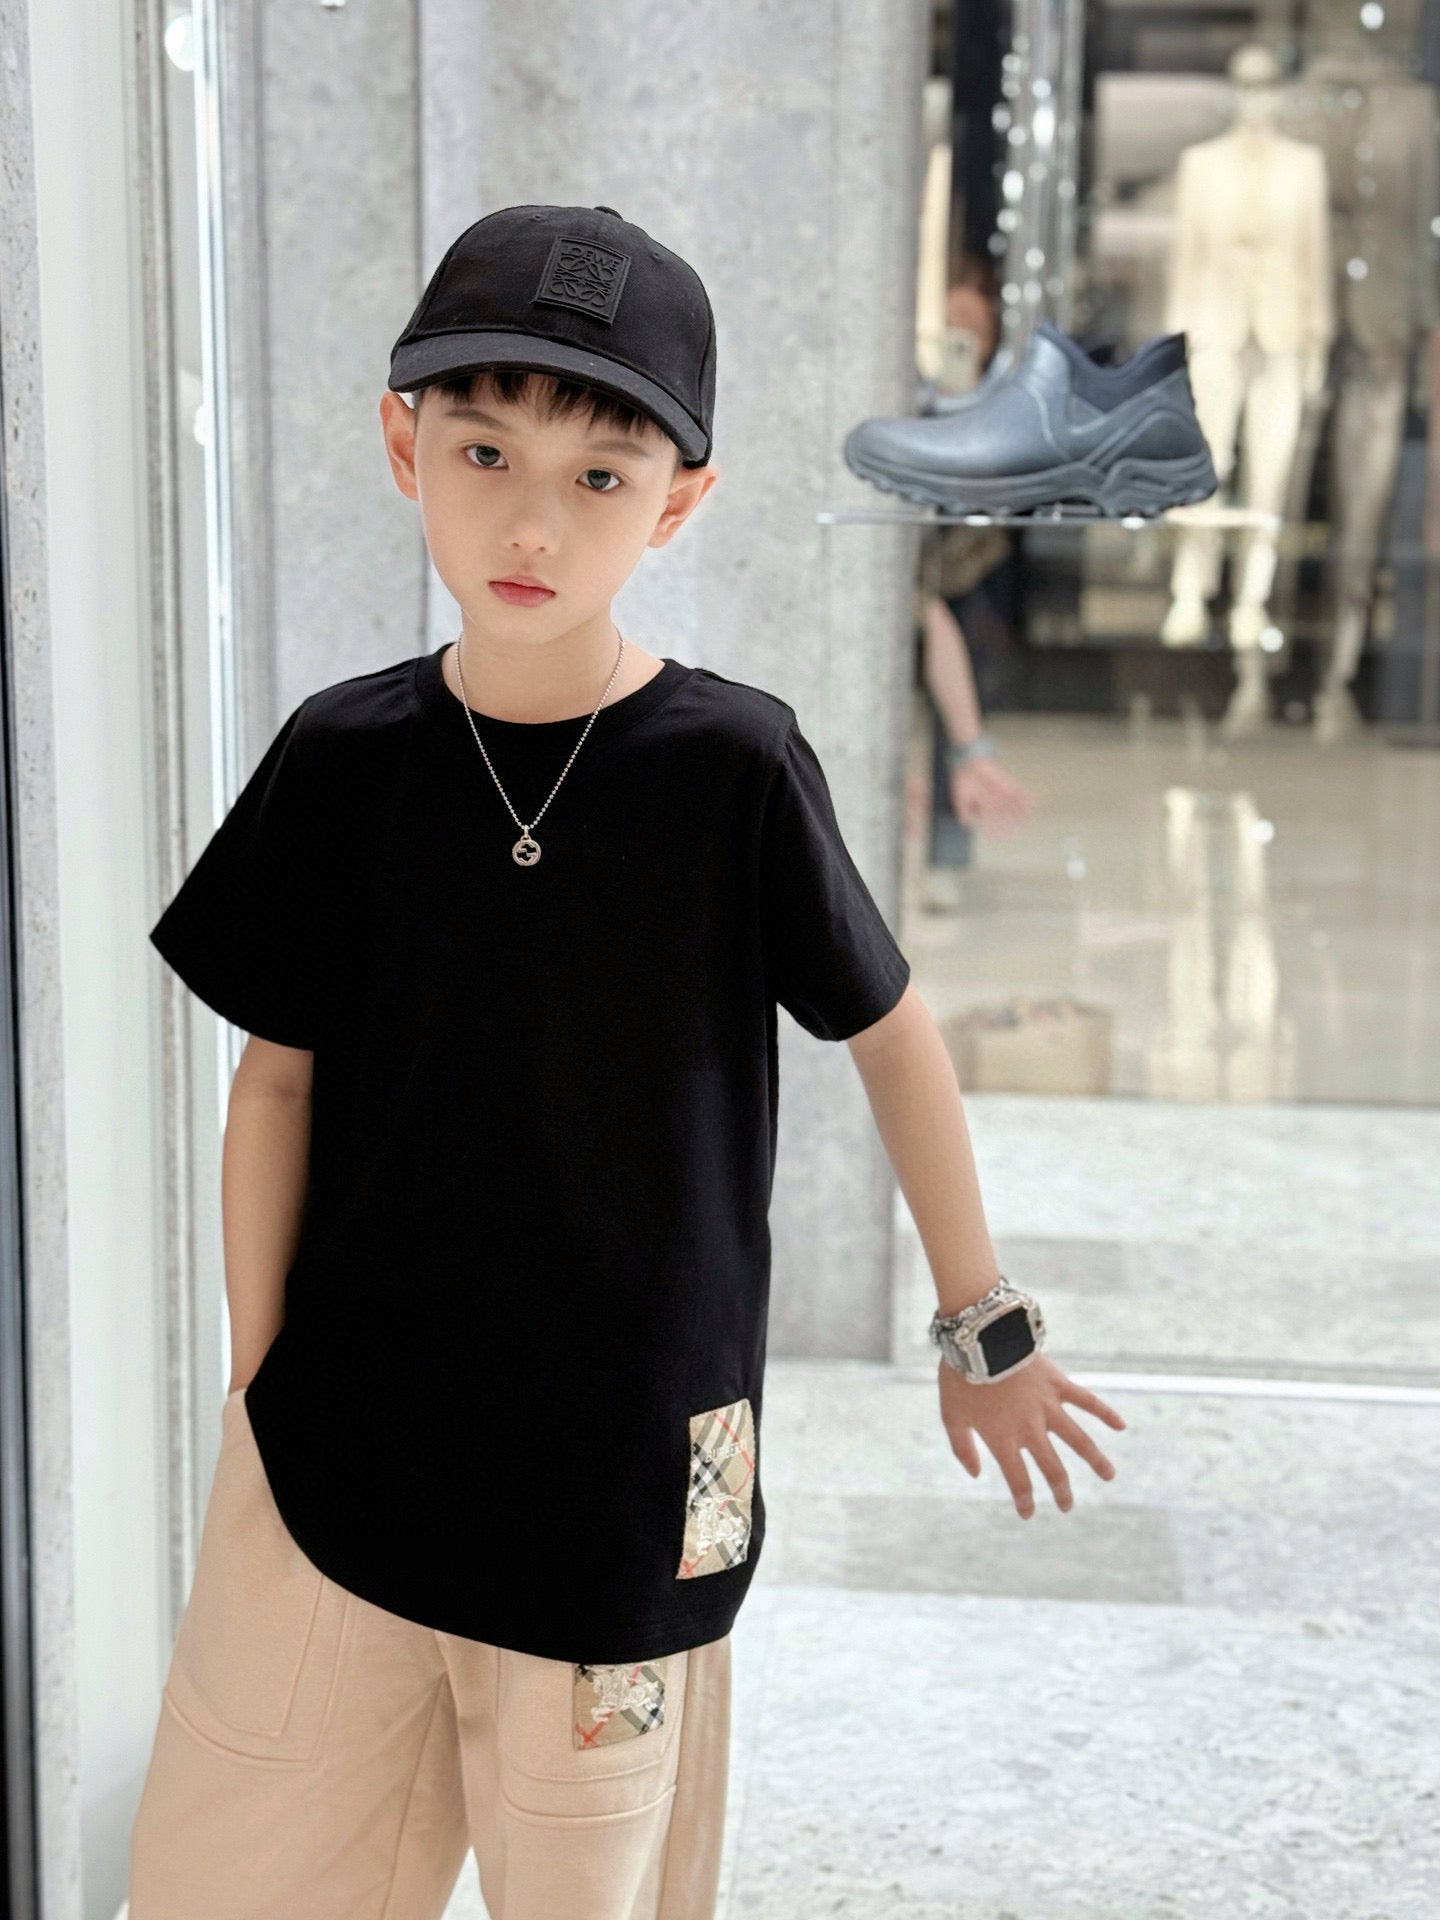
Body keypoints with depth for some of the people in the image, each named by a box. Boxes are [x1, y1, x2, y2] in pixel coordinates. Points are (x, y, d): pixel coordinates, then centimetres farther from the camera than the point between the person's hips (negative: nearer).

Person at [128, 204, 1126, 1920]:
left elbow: (891, 1036, 2)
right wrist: (253, 1390, 5)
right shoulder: (340, 760, -3)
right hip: (336, 1449, 2)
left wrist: (983, 1331, 9)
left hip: (623, 1482, -2)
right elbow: (278, 1082, 5)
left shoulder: (733, 765, -10)